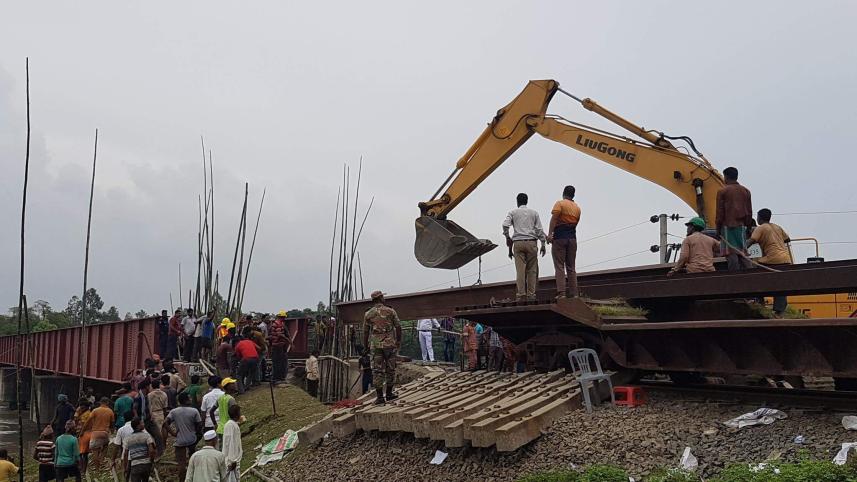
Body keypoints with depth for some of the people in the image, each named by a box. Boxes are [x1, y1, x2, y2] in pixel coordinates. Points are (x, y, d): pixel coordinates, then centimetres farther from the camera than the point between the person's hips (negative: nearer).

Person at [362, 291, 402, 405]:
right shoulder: (390, 311, -1)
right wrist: (399, 341, 15)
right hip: (390, 344, -1)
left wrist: (365, 345, 18)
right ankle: (389, 394, 17)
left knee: (377, 371, 2)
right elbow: (398, 327, 2)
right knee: (390, 369, 11)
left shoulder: (368, 314, 2)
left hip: (375, 345, 1)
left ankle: (380, 396, 1)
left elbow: (365, 331, 6)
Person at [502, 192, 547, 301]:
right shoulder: (534, 212, 13)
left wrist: (507, 237, 10)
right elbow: (539, 229, 7)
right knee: (532, 269, 3)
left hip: (518, 243, 0)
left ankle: (521, 294, -10)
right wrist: (543, 244, 8)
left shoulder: (513, 212, 10)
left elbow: (505, 225, -5)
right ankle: (531, 294, -2)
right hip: (531, 242, 1)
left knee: (520, 269, -5)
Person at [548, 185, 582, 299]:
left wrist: (549, 233, -20)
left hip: (559, 237, -5)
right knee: (571, 267, 10)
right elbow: (575, 223, 13)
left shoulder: (560, 203, -1)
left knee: (559, 266, -6)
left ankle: (561, 293, -14)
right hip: (572, 237, 5)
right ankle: (574, 293, 7)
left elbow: (554, 218, -14)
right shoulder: (577, 208, 15)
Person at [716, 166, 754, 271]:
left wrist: (718, 227, 2)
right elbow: (749, 211, 14)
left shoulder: (722, 191, -3)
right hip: (741, 226, 5)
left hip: (728, 226, -5)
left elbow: (720, 212, -4)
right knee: (743, 253, 8)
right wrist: (748, 226, 21)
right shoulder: (746, 191, 12)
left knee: (730, 253, -7)